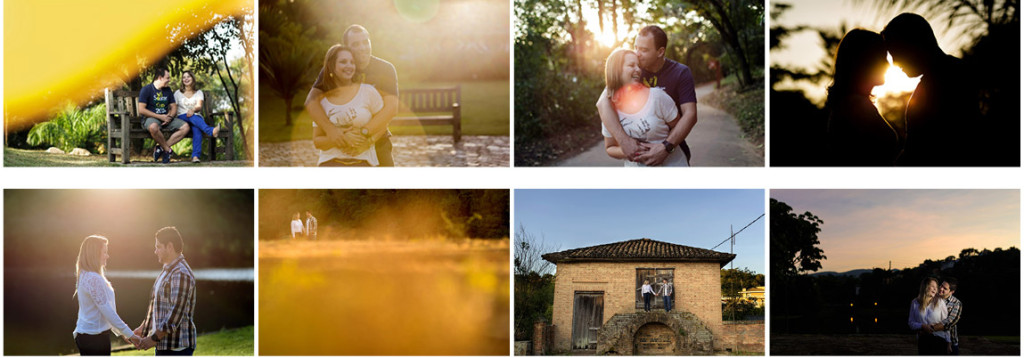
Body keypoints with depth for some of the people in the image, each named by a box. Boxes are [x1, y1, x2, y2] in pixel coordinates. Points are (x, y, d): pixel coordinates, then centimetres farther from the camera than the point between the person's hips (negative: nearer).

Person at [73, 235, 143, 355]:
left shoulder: (85, 276, 12)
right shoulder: (94, 279, -19)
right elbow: (108, 312, -20)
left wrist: (121, 333, 18)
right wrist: (130, 334, -16)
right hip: (94, 337, -10)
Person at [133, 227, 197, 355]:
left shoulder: (181, 274, -17)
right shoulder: (167, 271, 17)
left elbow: (176, 313, -23)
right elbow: (156, 305, 26)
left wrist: (154, 338, -20)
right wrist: (143, 328, 22)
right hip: (164, 345, 10)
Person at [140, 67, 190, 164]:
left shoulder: (168, 90, 15)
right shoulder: (146, 89, -4)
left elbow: (174, 107, 15)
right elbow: (141, 110, -12)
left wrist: (169, 116, -9)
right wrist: (160, 117, -16)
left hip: (166, 119, 6)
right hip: (151, 118, -6)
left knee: (185, 127, -17)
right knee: (153, 127, -42)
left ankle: (160, 147, -19)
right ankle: (167, 149, -18)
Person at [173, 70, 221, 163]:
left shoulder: (198, 92, 16)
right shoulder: (178, 93, 18)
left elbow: (199, 106, -1)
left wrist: (193, 109, -24)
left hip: (197, 118, 0)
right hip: (182, 118, 0)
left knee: (197, 129, -37)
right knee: (192, 116, -38)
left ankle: (195, 156, -52)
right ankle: (211, 131, -64)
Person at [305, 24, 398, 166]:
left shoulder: (385, 69, -7)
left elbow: (391, 107, -19)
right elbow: (311, 101, -17)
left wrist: (363, 132, -34)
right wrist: (330, 129, -36)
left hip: (377, 142, 0)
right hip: (342, 144, 0)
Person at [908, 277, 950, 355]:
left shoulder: (940, 302, -3)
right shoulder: (915, 303, 4)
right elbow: (911, 323, 7)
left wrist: (948, 342, -1)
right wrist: (922, 326, -13)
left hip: (939, 339, -2)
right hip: (923, 341, 2)